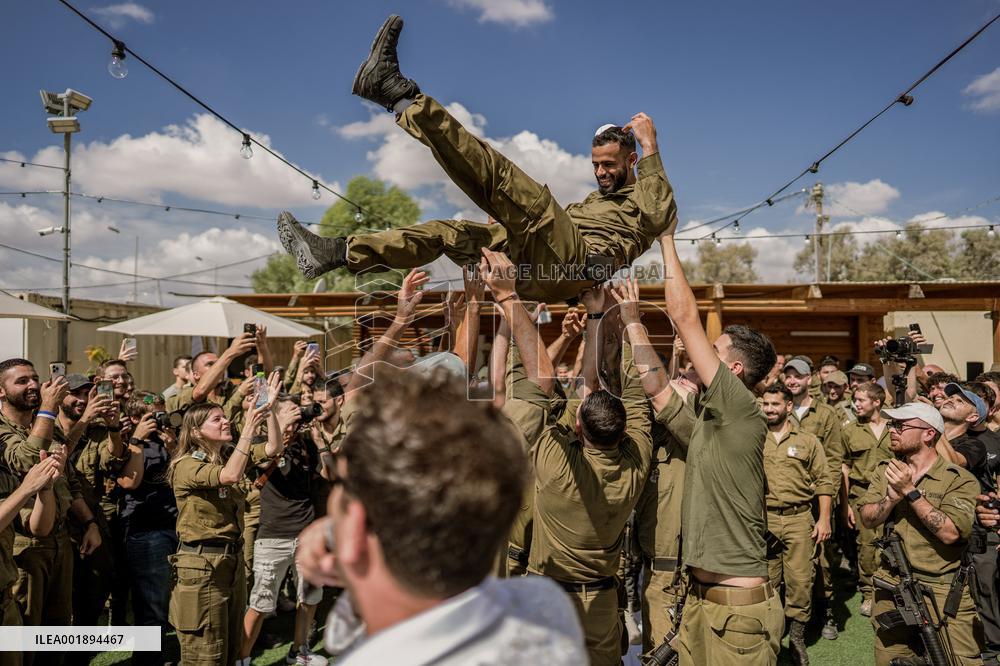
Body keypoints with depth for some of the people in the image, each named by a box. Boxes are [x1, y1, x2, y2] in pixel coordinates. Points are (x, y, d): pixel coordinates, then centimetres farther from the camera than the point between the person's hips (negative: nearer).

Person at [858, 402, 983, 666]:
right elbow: (868, 520, -1)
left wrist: (910, 491, -24)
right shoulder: (885, 470, 5)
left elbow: (950, 533, -23)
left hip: (944, 591, -4)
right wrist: (893, 497, -19)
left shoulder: (960, 480, -12)